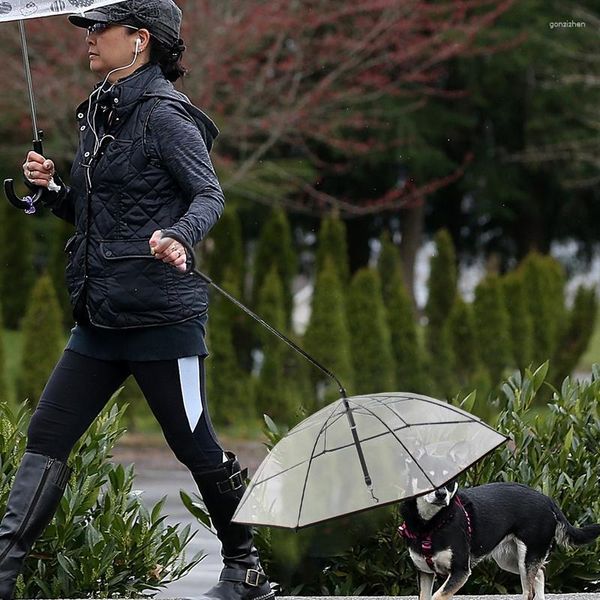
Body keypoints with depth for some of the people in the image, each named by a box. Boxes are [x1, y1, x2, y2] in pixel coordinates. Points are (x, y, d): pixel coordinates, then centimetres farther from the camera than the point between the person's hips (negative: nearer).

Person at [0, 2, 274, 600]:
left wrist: (179, 237, -39)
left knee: (195, 445, 0)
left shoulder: (163, 113, -10)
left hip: (160, 312, -9)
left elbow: (209, 195, -19)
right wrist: (51, 188, 3)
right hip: (100, 315, 9)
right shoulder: (99, 112, 15)